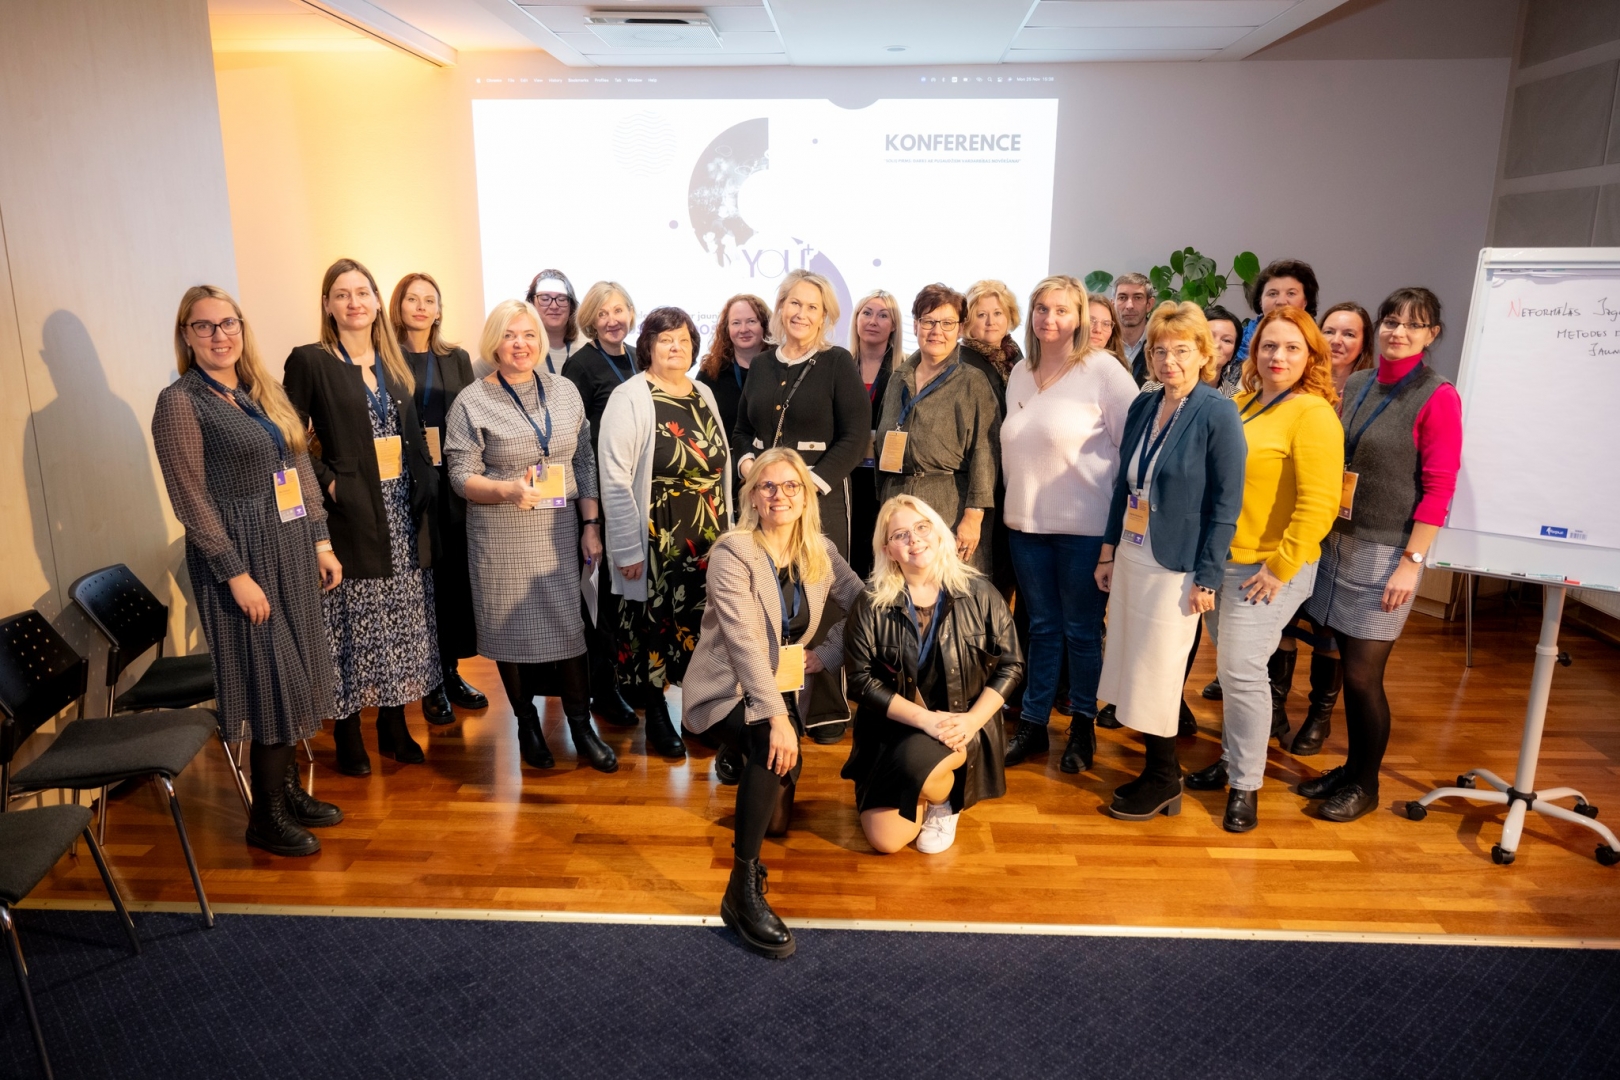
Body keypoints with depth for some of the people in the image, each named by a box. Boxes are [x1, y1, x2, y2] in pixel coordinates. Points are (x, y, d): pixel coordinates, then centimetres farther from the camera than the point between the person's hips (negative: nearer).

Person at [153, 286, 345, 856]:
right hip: (242, 556, -7)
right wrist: (235, 573, -16)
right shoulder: (180, 401, -10)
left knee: (295, 673, 13)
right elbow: (191, 498, -14)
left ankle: (288, 790, 30)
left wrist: (320, 540, 8)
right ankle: (267, 818, 16)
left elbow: (301, 466, 12)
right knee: (269, 679, 0)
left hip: (291, 551, 7)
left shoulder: (263, 390, 10)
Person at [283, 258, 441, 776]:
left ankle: (395, 726, 25)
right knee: (351, 627, 1)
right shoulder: (309, 361, -4)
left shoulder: (393, 363, 12)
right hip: (350, 515, -5)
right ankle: (347, 737, 16)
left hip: (402, 515, 5)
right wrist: (327, 482, -16)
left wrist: (424, 496, 4)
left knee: (401, 622, 11)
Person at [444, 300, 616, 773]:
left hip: (560, 531, 2)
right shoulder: (472, 402, -4)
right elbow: (462, 476, -6)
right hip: (502, 537, -2)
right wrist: (508, 490, -25)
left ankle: (580, 724, 19)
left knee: (570, 622, 4)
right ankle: (527, 724, 27)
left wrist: (591, 526, 2)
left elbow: (585, 462, 7)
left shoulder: (565, 391, 6)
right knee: (514, 628, 7)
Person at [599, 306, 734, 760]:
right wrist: (627, 547, -14)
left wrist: (727, 529, 11)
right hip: (658, 542, -5)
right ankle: (656, 715, 22)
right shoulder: (630, 398, -8)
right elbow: (615, 476, -12)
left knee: (703, 623, 9)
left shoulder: (704, 395, 11)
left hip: (710, 539, 5)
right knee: (656, 624, 5)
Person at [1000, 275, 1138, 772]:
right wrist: (1017, 493, 13)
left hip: (1085, 523, -5)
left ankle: (1082, 725, 24)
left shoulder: (1102, 369, -9)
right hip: (1027, 521, 5)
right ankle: (1032, 723, 24)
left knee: (1082, 630, 7)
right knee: (1041, 627, 14)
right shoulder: (1021, 373, 10)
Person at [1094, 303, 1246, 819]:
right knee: (1133, 666, 11)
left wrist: (1207, 578, -13)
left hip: (1175, 565, -6)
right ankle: (1156, 769, 26)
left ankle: (1163, 781, 19)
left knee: (1156, 674, 1)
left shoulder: (1218, 415, -11)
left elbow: (1227, 503, -11)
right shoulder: (1143, 406, 7)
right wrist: (1109, 551, 10)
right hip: (1131, 557, 6)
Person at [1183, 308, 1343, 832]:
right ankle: (1233, 757, 33)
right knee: (1229, 665, 16)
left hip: (1270, 568, -7)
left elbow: (1319, 504, -18)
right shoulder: (1242, 404, 10)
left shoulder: (1313, 414, -12)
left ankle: (1245, 785, 9)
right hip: (1223, 559, 7)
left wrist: (1280, 567, -17)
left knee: (1241, 670, -6)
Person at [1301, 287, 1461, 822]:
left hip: (1386, 552, -5)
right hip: (1338, 541, 5)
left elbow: (1438, 488, -11)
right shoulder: (1354, 386, 8)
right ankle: (1350, 767, 29)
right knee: (1348, 667, 12)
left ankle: (1365, 784, 19)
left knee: (1362, 675, 0)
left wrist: (1411, 562, -15)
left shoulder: (1437, 397, -8)